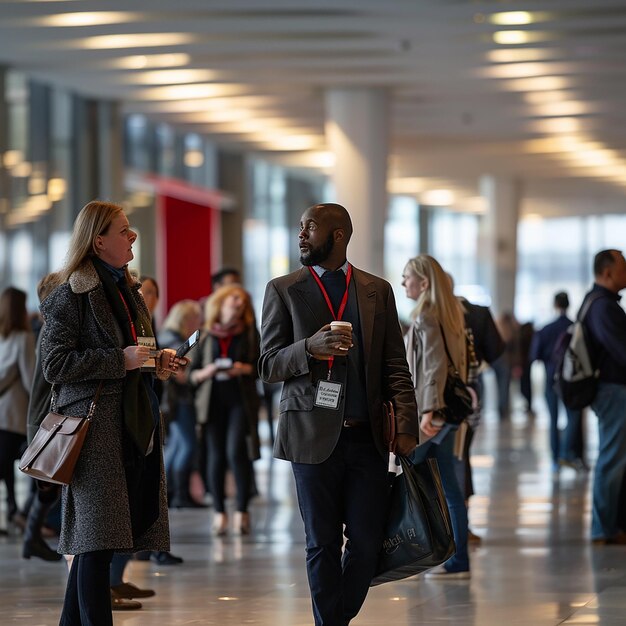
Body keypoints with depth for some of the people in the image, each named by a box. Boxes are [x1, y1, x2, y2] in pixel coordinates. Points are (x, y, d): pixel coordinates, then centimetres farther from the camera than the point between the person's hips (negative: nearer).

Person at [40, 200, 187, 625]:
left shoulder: (127, 290, 18)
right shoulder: (71, 295, -7)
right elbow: (55, 364, -13)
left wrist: (157, 363, 10)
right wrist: (121, 360, -17)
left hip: (134, 426, 8)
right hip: (97, 426, -8)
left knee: (90, 541, 10)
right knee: (96, 540, -9)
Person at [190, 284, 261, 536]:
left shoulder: (250, 333, 9)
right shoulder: (206, 336, 9)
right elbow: (192, 373, 10)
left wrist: (245, 369, -11)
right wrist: (206, 372, -10)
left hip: (241, 400, -1)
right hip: (212, 400, 1)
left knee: (236, 451, -15)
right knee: (215, 456, 0)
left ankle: (242, 509, -7)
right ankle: (219, 512, 6)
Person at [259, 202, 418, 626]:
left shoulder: (377, 290, 9)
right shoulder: (283, 291, 5)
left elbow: (396, 368, 8)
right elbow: (268, 366, 2)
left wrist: (406, 430, -3)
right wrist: (310, 347, -18)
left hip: (367, 436, 2)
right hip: (313, 436, -1)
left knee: (367, 541, 1)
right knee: (323, 543, 4)